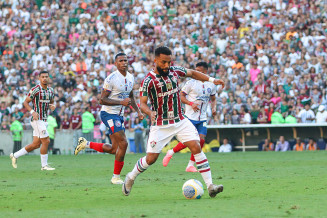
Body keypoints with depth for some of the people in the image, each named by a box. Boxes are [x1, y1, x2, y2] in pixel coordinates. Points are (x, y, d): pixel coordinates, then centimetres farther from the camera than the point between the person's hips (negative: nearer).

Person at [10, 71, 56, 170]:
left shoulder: (50, 91, 11)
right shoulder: (35, 90, -11)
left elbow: (52, 103, 24)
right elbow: (26, 102, -7)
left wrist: (52, 106, -1)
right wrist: (33, 112, -22)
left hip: (44, 120, 8)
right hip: (37, 119, -8)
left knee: (36, 144, 9)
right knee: (46, 141, -10)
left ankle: (15, 156, 20)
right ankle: (44, 165, 1)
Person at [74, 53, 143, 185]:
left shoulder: (130, 78, 8)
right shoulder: (111, 79, -17)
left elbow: (131, 97, 24)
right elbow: (102, 100, -18)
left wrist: (138, 111, 11)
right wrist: (121, 102, -26)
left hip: (119, 115, 8)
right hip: (108, 113, -8)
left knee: (114, 149, 9)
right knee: (123, 143, -17)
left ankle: (86, 144, 27)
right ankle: (116, 177, -6)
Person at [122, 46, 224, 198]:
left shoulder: (174, 71, 2)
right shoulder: (148, 80, -13)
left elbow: (192, 73, 19)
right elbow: (142, 103, -14)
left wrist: (212, 80, 10)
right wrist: (150, 113, -34)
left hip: (180, 121, 4)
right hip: (160, 125, -4)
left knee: (196, 147, -13)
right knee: (151, 158, -2)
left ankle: (210, 186, -14)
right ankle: (130, 178, 27)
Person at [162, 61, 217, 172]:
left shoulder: (211, 85, 8)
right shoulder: (191, 83, -5)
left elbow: (213, 99, 21)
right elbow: (181, 96, -1)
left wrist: (213, 108, 1)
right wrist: (191, 103, -17)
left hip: (202, 118, 4)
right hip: (190, 116, -4)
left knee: (201, 140, -8)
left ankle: (190, 165, 3)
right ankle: (171, 153, 16)